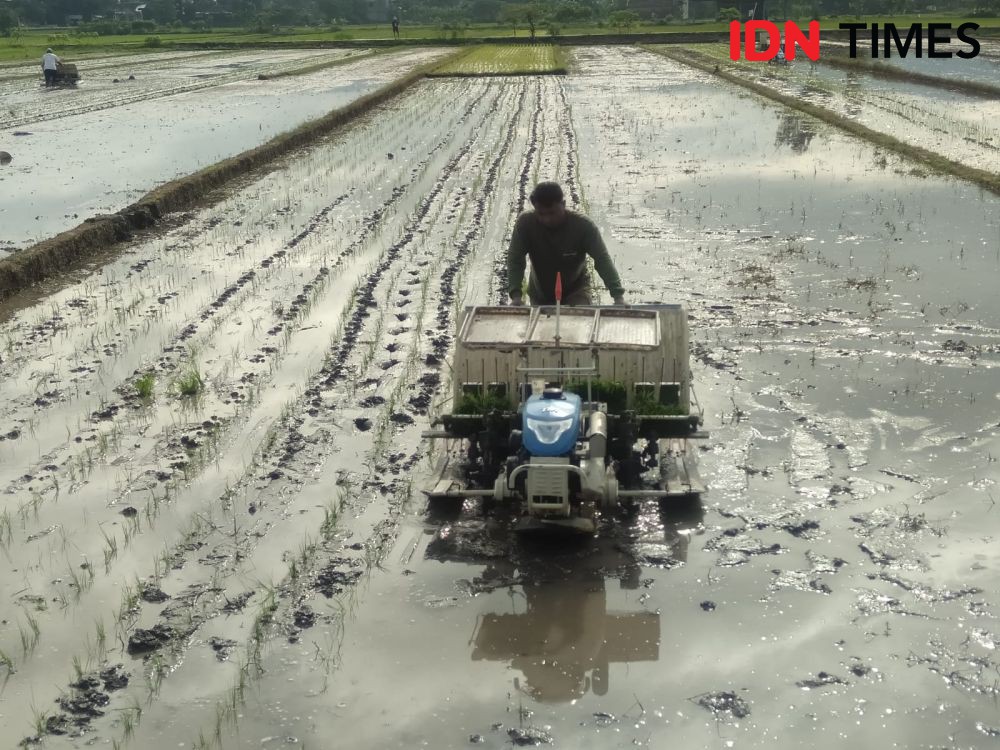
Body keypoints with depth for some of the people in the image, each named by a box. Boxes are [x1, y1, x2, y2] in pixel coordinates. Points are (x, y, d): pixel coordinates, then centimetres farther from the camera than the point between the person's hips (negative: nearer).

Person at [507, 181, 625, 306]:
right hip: (540, 293, 2)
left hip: (576, 290, -2)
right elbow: (515, 259, -23)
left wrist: (618, 296, -37)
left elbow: (603, 260, -26)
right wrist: (516, 295, -37)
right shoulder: (525, 222, -22)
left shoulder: (583, 225, -24)